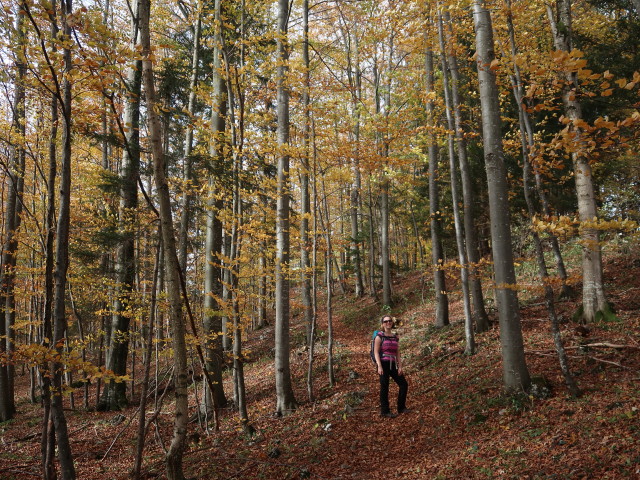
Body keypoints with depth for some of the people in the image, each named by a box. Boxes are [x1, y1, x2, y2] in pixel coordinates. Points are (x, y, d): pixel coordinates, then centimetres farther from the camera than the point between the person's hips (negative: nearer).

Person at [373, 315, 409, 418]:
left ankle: (401, 407, 19)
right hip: (383, 364, -6)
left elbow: (397, 353, 11)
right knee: (384, 387, -1)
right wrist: (379, 366, -17)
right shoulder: (379, 336, -3)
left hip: (392, 365, 6)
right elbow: (376, 352, -8)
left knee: (403, 384, 6)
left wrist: (400, 366, 2)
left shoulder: (395, 337, 13)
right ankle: (385, 411, 9)